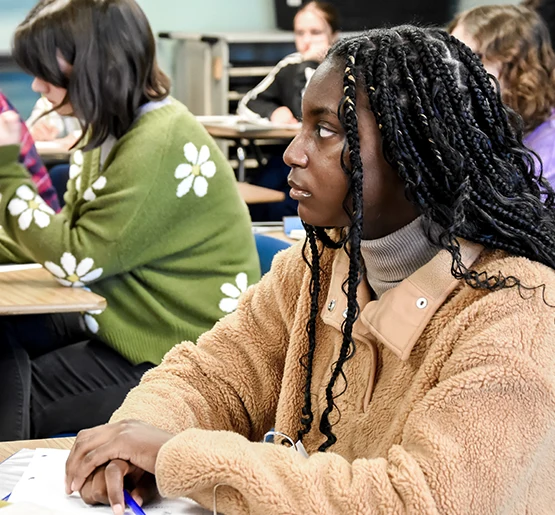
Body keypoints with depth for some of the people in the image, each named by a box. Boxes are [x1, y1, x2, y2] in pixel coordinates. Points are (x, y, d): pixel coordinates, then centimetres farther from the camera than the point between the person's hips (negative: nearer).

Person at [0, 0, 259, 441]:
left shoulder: (160, 147, -24)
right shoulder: (114, 130, 6)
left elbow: (75, 260, -22)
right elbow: (69, 235, 9)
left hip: (182, 358, -9)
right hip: (119, 316, 9)